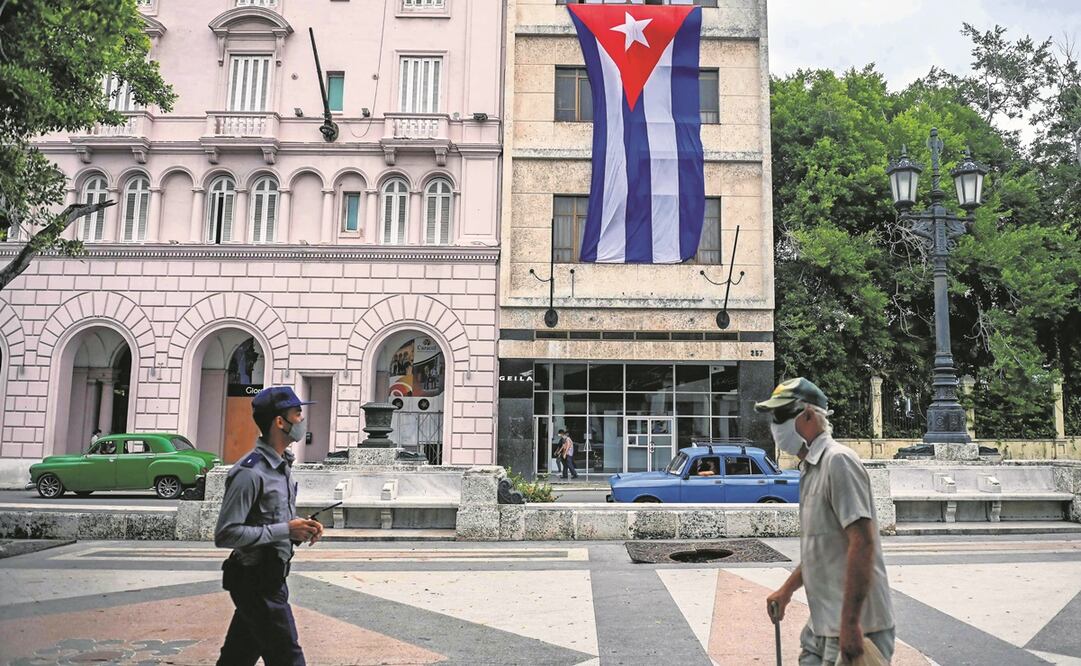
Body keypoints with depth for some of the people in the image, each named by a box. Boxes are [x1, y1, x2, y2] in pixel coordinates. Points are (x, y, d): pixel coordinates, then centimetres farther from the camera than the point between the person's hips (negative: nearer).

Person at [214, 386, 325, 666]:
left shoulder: (282, 465, 9)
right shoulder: (250, 472, -21)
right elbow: (225, 534, -24)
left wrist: (301, 528, 1)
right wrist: (286, 530, -23)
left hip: (271, 578, 9)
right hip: (256, 582, -9)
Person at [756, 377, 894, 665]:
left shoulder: (838, 461, -16)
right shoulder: (812, 468, 14)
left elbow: (863, 543, -23)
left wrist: (849, 623, -25)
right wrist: (787, 590, 23)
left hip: (853, 629, -9)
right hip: (823, 625, 9)